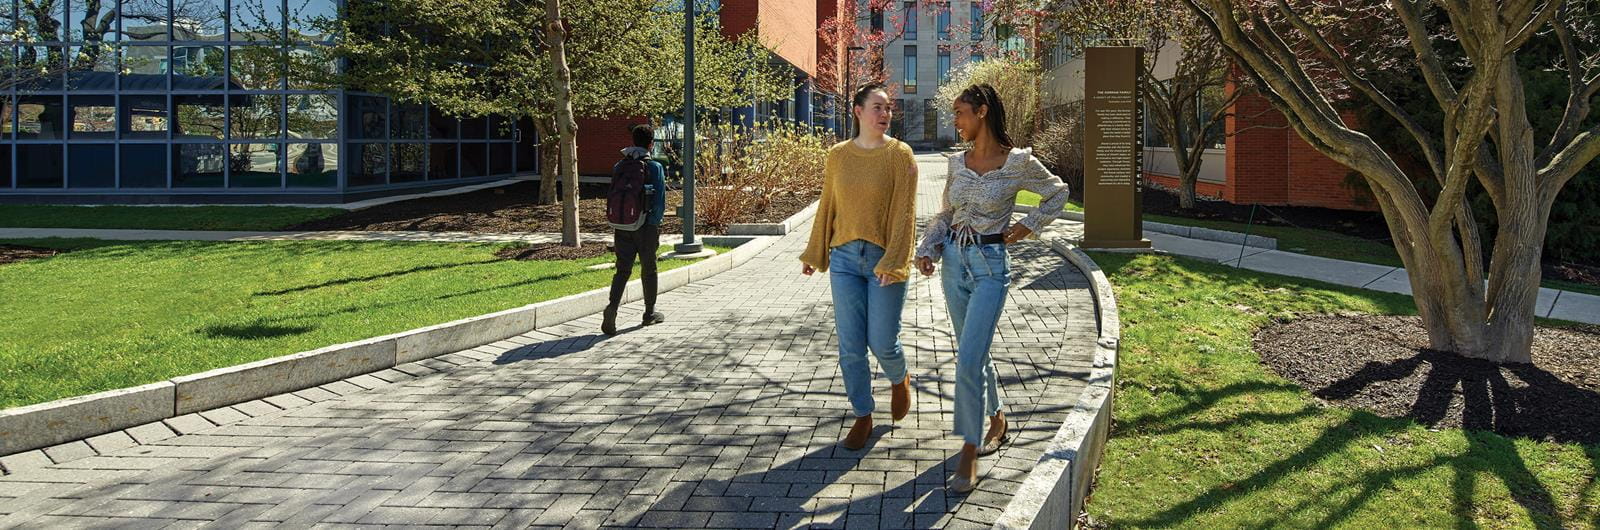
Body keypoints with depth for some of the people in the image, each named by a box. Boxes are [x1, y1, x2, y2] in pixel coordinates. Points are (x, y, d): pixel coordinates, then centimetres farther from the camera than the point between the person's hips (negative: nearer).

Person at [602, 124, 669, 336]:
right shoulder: (654, 167, -9)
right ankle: (650, 313, 24)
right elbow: (660, 202, -13)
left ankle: (612, 306, -18)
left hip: (623, 227, 3)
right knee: (648, 270, 11)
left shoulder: (619, 167, 4)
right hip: (646, 227, -3)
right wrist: (654, 224, -4)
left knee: (622, 270, 4)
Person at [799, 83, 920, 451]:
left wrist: (893, 263, -18)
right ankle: (863, 417, 20)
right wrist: (813, 253, 16)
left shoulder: (900, 154, -4)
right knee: (850, 347, 4)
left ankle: (899, 380, 35)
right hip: (845, 258, 3)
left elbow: (904, 211, -10)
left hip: (884, 260, -3)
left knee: (882, 343, 0)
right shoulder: (838, 155, 6)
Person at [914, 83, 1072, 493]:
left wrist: (1027, 228, -1)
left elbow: (1058, 193, 7)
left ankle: (969, 454, -3)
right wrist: (927, 251, -1)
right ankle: (996, 421, 38)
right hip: (954, 261, 6)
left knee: (969, 360, -13)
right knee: (974, 353, 17)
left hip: (990, 266, -6)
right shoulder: (958, 163, 5)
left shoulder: (1018, 162, -10)